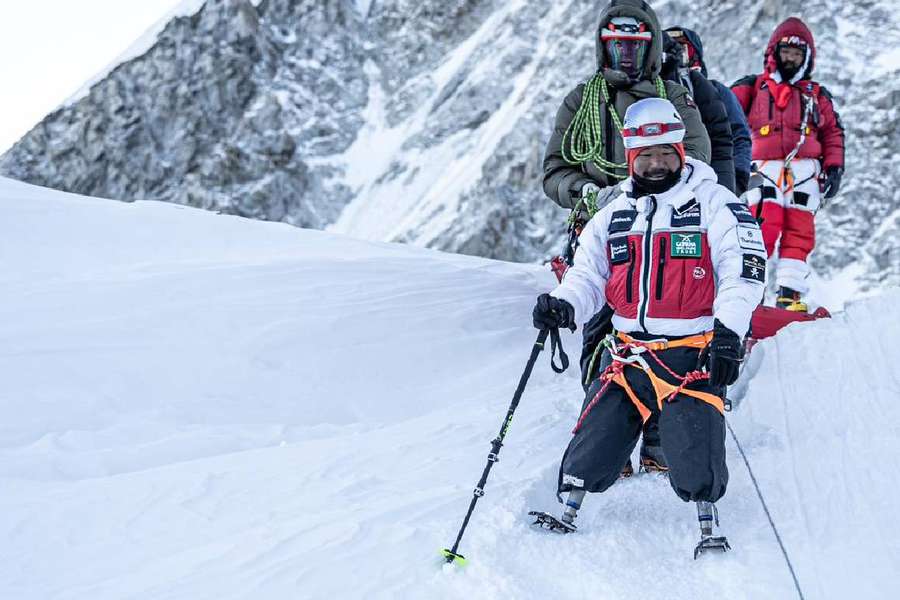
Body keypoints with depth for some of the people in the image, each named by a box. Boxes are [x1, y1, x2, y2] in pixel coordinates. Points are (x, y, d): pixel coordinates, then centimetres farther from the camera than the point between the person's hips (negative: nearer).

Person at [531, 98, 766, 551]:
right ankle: (568, 512, 14)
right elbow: (587, 279, 16)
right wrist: (563, 307, -6)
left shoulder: (713, 203, -1)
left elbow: (745, 271, -8)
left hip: (692, 353, -4)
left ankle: (708, 525, 9)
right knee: (595, 438, -1)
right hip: (629, 351, 4)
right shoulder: (613, 216, 14)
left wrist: (728, 334, -19)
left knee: (693, 454, -11)